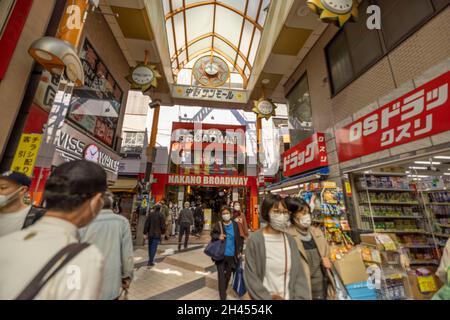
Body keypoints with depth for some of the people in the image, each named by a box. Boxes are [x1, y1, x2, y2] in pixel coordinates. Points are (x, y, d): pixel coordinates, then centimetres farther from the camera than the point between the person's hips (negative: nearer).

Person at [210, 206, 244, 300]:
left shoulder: (235, 225, -8)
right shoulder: (218, 225, -12)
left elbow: (240, 239, 2)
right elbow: (212, 234, 3)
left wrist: (240, 251, 1)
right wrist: (218, 236, -18)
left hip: (231, 255, 3)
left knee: (228, 274, 21)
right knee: (221, 275, 1)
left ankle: (224, 291, 46)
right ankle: (222, 296, 16)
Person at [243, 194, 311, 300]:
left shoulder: (290, 240, -2)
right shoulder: (255, 240, -17)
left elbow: (299, 275, -1)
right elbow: (251, 278, -14)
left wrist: (300, 297, -12)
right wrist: (269, 298, -15)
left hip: (289, 297, 4)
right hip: (266, 297, -4)